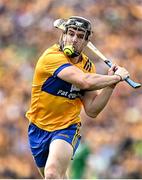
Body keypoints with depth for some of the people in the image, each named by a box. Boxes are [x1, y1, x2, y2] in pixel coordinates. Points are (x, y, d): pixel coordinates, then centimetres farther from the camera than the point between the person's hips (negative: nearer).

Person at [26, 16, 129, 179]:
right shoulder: (51, 57, -19)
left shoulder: (88, 66, 0)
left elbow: (92, 110, -2)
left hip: (67, 128, 1)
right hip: (38, 128, -1)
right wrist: (117, 77, -19)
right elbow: (85, 81, -33)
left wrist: (111, 83, -11)